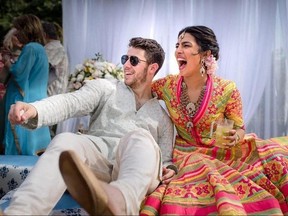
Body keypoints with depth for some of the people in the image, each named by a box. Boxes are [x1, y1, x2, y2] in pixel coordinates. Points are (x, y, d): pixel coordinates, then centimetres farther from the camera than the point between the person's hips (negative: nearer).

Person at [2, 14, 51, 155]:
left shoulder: (30, 48, -13)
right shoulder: (39, 48, 17)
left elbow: (18, 73, -17)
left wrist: (8, 64, 1)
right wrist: (12, 63, 14)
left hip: (25, 102, -10)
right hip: (36, 100, 10)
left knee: (21, 148, -5)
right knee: (33, 145, 11)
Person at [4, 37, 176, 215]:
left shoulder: (163, 117, 25)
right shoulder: (105, 88, 18)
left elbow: (165, 159, 22)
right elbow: (70, 102, -1)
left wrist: (169, 170, -5)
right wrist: (34, 110, -22)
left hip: (136, 172, 0)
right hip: (97, 159, 0)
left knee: (140, 137, -34)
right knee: (65, 141, -32)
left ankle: (119, 201, -65)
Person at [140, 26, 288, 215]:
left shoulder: (227, 90, -12)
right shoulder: (167, 85, -6)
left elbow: (239, 129, -1)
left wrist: (235, 136, -22)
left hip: (222, 150, 0)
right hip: (186, 152, 0)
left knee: (273, 157, -23)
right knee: (213, 178, -34)